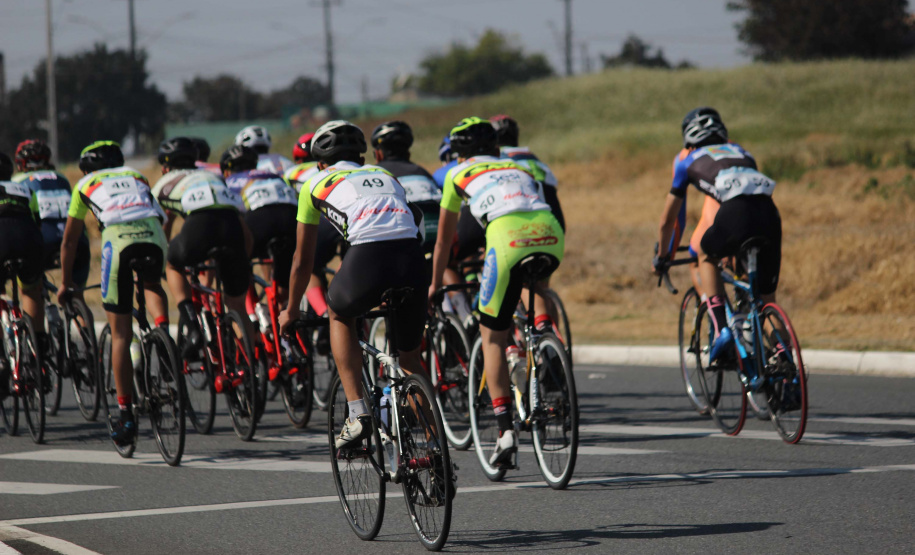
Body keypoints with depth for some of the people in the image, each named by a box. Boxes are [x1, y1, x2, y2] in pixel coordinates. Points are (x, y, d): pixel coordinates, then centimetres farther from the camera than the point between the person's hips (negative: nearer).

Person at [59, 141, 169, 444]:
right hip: (153, 234, 2)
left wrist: (65, 283, 45)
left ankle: (126, 413, 4)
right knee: (152, 286, 34)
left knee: (120, 334, 6)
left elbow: (70, 241, 34)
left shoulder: (86, 184, 30)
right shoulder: (137, 177, 36)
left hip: (118, 237, -2)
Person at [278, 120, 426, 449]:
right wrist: (388, 294, 60)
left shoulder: (317, 184, 26)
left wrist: (291, 311, 47)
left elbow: (302, 259, 32)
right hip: (413, 255, 3)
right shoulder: (383, 175, 36)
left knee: (339, 315, 28)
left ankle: (357, 414, 14)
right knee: (410, 354, 22)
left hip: (368, 255, -3)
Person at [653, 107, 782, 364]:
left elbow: (668, 219, 36)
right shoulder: (739, 150, 39)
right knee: (767, 301, 15)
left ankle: (721, 328, 9)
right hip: (769, 212, 4)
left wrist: (661, 257, 51)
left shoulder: (688, 158, 28)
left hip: (737, 211, -4)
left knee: (706, 257, 27)